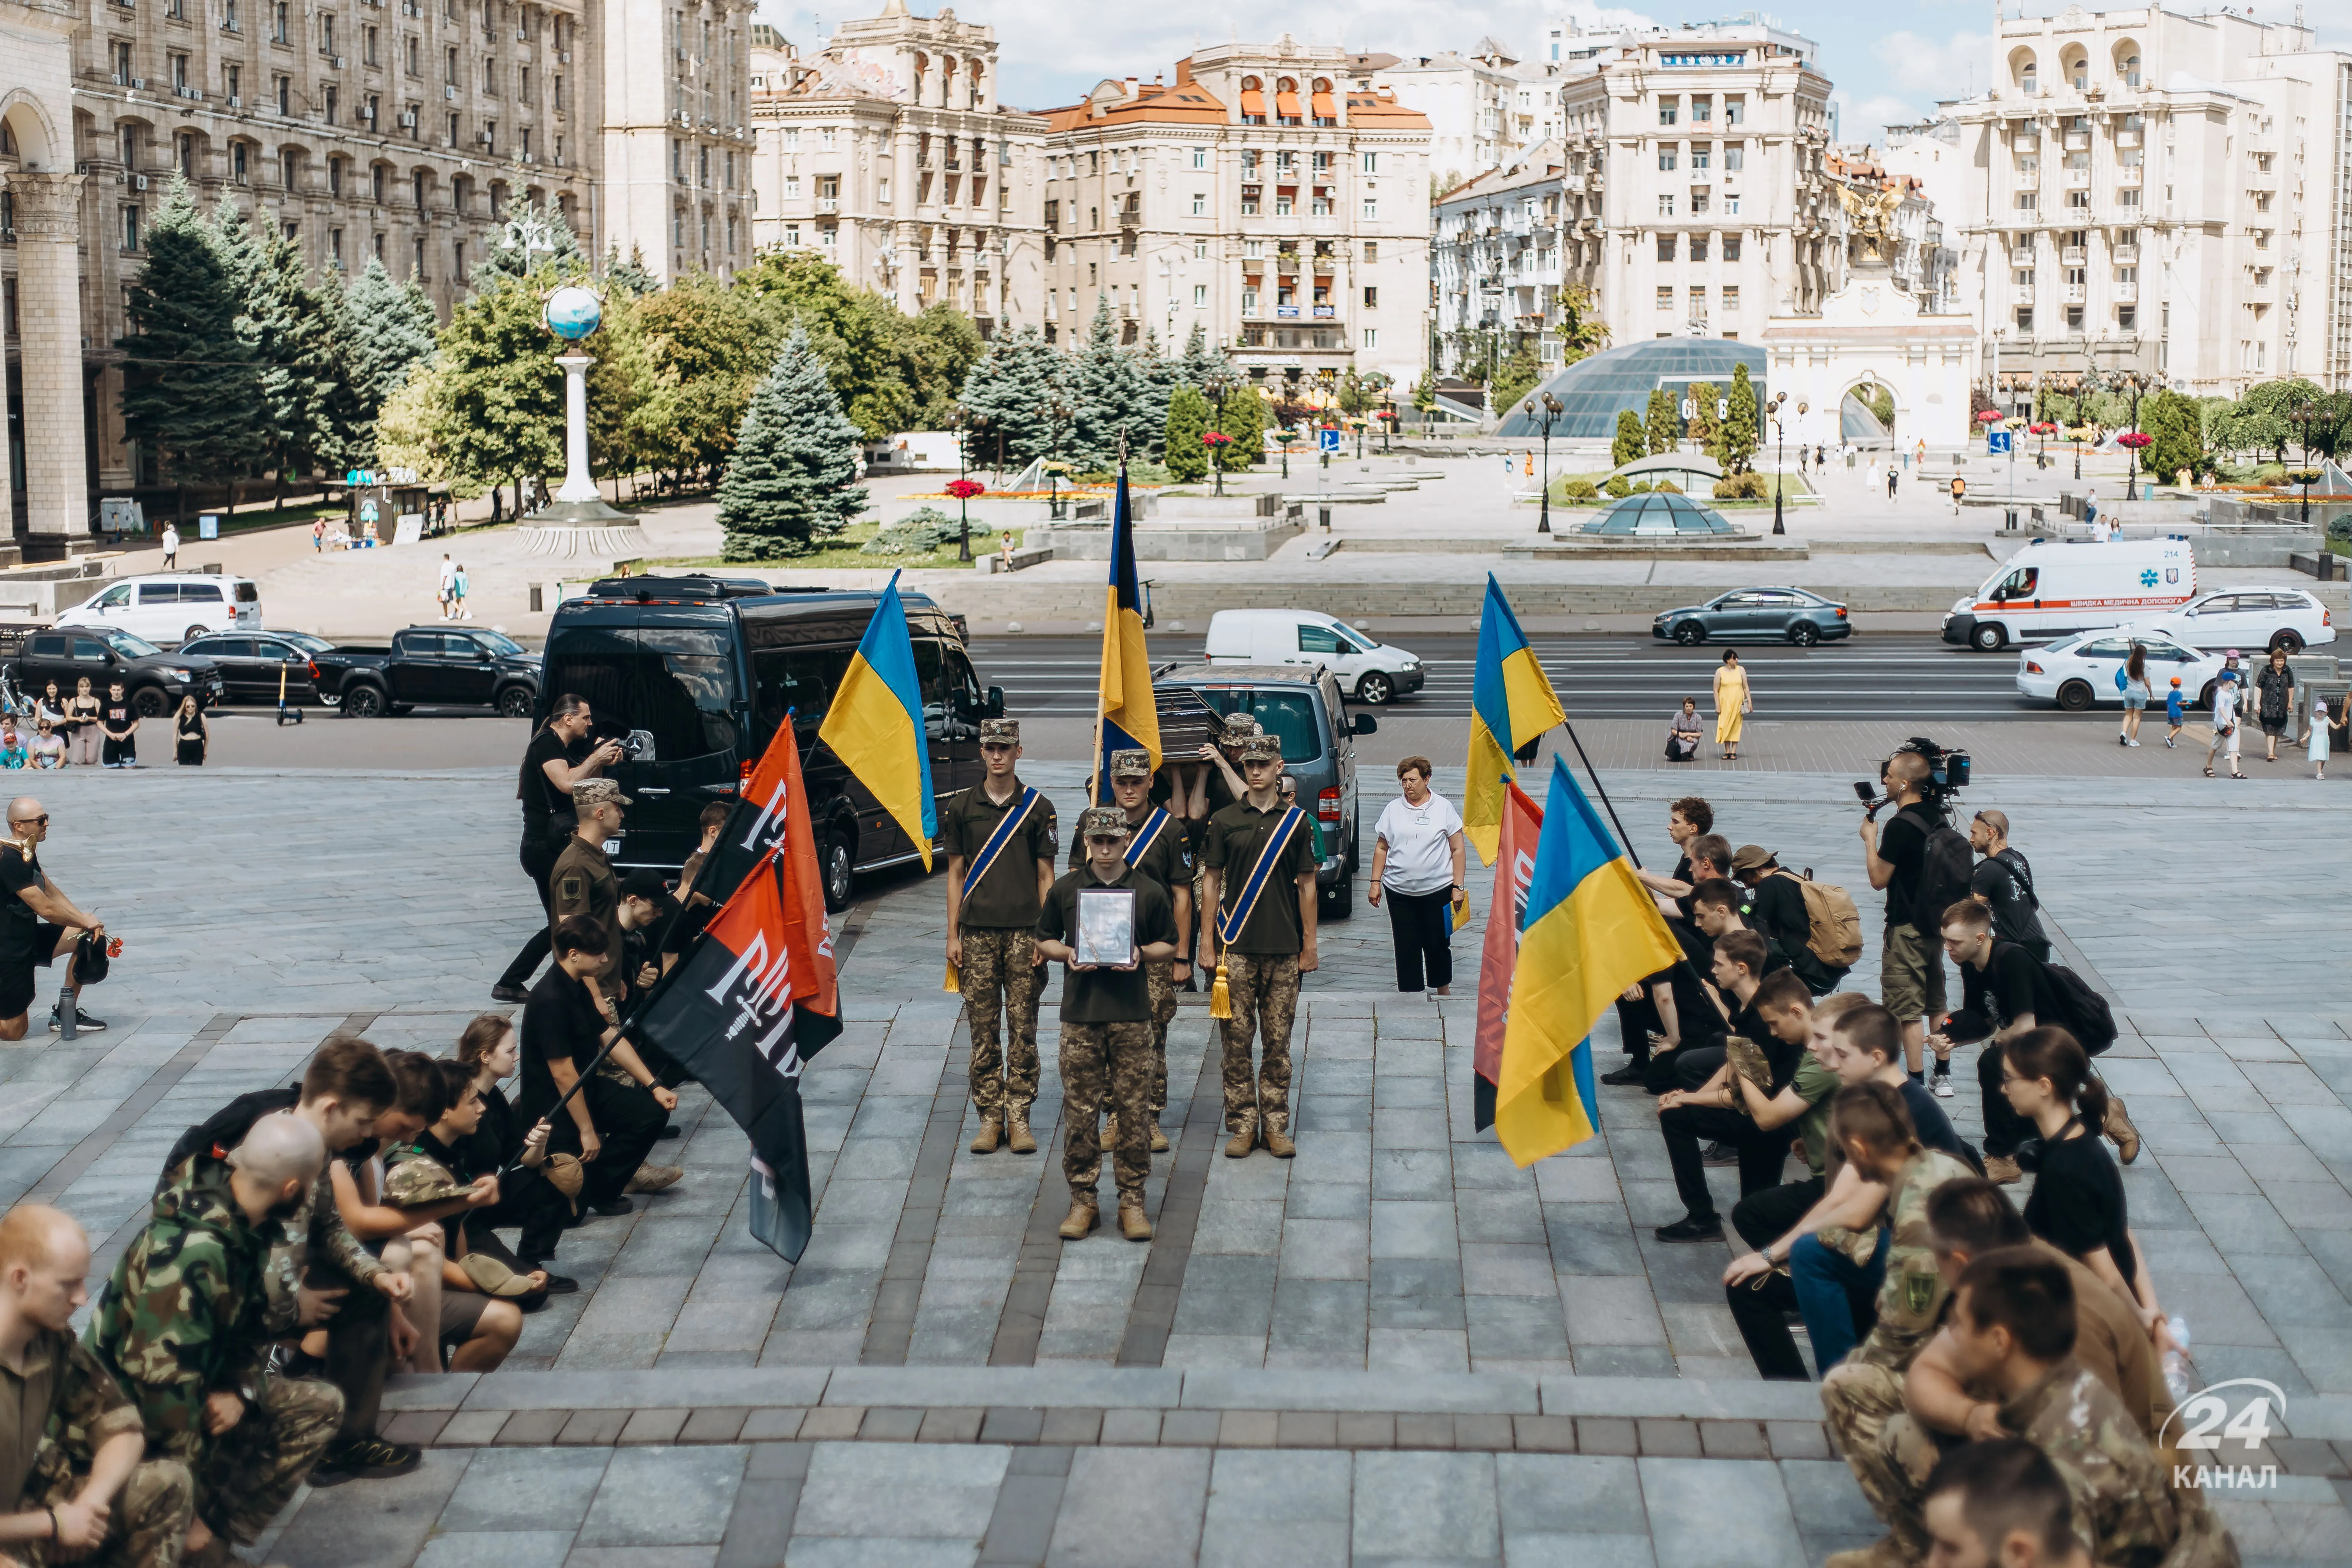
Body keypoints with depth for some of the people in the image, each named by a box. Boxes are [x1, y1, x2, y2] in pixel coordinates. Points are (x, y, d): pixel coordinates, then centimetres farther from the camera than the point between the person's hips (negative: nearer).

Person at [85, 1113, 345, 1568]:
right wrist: (190, 1511, -26)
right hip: (129, 1412, -9)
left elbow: (252, 1322, 10)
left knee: (321, 1407, 1)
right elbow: (159, 1377, -32)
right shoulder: (191, 1251, -32)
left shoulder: (247, 1224, -4)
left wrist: (241, 1391, -12)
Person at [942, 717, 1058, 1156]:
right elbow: (956, 875, 10)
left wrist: (1045, 935, -2)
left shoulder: (1038, 807, 4)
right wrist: (953, 935, 4)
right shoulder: (962, 807, 8)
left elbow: (1045, 877, 5)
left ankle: (1019, 1117, 5)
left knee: (1023, 1029, 0)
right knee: (982, 1030, 2)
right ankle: (990, 1117, 8)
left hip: (1024, 932, -1)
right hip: (978, 933, 1)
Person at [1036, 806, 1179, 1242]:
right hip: (1080, 1013, 1)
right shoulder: (1065, 890, 6)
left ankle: (1132, 1201, 8)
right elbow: (1044, 940, 15)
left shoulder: (1149, 891, 4)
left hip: (1131, 1014, -1)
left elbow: (1169, 946, 12)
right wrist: (1065, 954, -7)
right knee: (1079, 1112, 2)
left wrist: (1142, 954, -9)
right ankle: (1082, 1201, 10)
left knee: (1133, 1111, 0)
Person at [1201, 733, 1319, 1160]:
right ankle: (1242, 1125, 6)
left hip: (1284, 948, 1)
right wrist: (1209, 944, 2)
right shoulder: (1224, 821, 5)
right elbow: (1211, 882, 7)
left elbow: (1306, 885, 10)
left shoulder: (1296, 821, 7)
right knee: (1237, 1038, 0)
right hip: (1236, 948, 0)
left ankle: (1276, 1125, 10)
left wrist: (1309, 945, 6)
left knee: (1278, 1041, 3)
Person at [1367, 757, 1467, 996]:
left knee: (1438, 944, 7)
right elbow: (1381, 848, 13)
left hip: (1438, 890, -2)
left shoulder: (1443, 808, 0)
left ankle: (1443, 989, 27)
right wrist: (1376, 882, 7)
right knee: (1406, 947, 1)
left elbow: (1458, 850, 1)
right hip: (1399, 892, 2)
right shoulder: (1392, 809, 7)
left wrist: (1458, 887, -4)